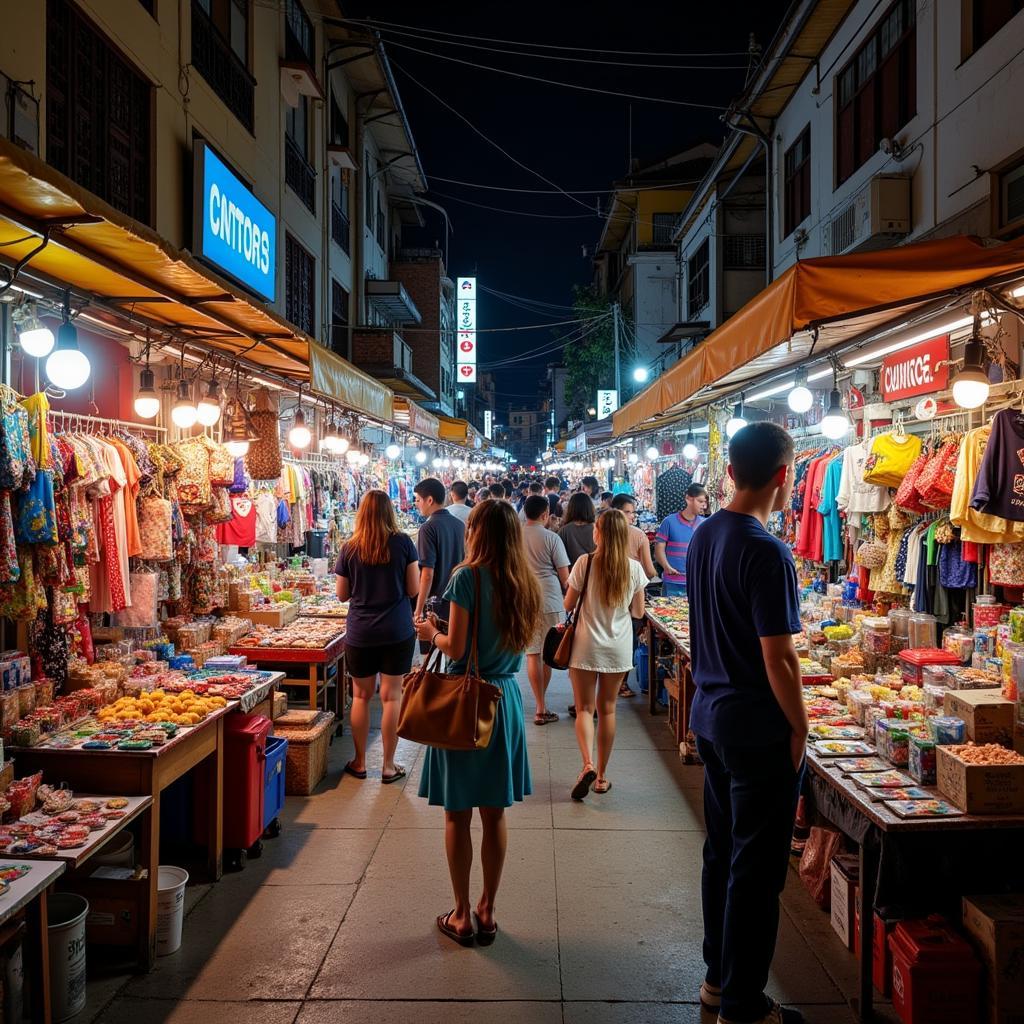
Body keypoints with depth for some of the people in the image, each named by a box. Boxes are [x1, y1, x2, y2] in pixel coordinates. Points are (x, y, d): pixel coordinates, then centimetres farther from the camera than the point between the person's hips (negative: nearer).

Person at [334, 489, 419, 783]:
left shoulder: (350, 548, -3)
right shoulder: (403, 543, -7)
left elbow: (342, 594, 4)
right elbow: (414, 589, -4)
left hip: (359, 634, 1)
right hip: (397, 632, -1)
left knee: (361, 696, 13)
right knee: (391, 696, 5)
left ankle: (359, 763, 22)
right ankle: (389, 766, 12)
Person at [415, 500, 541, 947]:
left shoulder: (468, 577, -15)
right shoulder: (524, 582, 3)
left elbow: (456, 647, -16)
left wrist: (432, 633, 4)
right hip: (505, 698, 6)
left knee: (458, 815, 7)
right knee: (494, 814, 13)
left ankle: (462, 916, 16)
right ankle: (487, 912, 24)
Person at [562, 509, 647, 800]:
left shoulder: (585, 563, -13)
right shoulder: (634, 568, -6)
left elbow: (568, 605, -5)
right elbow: (638, 612, 2)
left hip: (587, 646, -2)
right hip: (619, 648, 2)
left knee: (584, 708, 7)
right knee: (607, 709, 13)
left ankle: (588, 764, -15)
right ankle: (601, 776, 21)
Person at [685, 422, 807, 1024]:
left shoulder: (704, 536, 5)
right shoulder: (767, 553, -21)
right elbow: (779, 659, -20)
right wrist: (800, 727, -8)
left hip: (711, 716, 8)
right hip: (759, 727, -8)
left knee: (722, 853, 20)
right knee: (757, 869, 5)